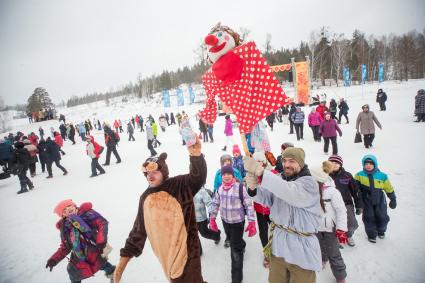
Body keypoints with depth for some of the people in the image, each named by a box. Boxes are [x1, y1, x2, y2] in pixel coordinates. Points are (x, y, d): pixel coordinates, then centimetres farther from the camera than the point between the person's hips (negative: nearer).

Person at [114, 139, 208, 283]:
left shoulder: (179, 186, -12)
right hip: (166, 254, 6)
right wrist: (125, 256, 9)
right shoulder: (145, 198, 4)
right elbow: (138, 230, 10)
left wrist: (196, 155, -50)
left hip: (186, 251, -5)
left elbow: (198, 178, -31)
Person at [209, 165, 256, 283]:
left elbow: (249, 205, -17)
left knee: (235, 250, -2)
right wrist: (212, 219, 7)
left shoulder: (240, 187, -22)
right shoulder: (220, 188, -4)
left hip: (238, 222, -5)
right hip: (225, 221, 6)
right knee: (233, 241, 27)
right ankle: (242, 245, 61)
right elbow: (215, 203, 7)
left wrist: (251, 222, -18)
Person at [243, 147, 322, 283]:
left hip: (301, 251, -5)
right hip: (278, 246, 6)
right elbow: (266, 198, -7)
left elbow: (289, 192, -37)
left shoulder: (309, 183, -17)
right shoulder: (280, 179, 3)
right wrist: (253, 188, -29)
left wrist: (260, 171, -45)